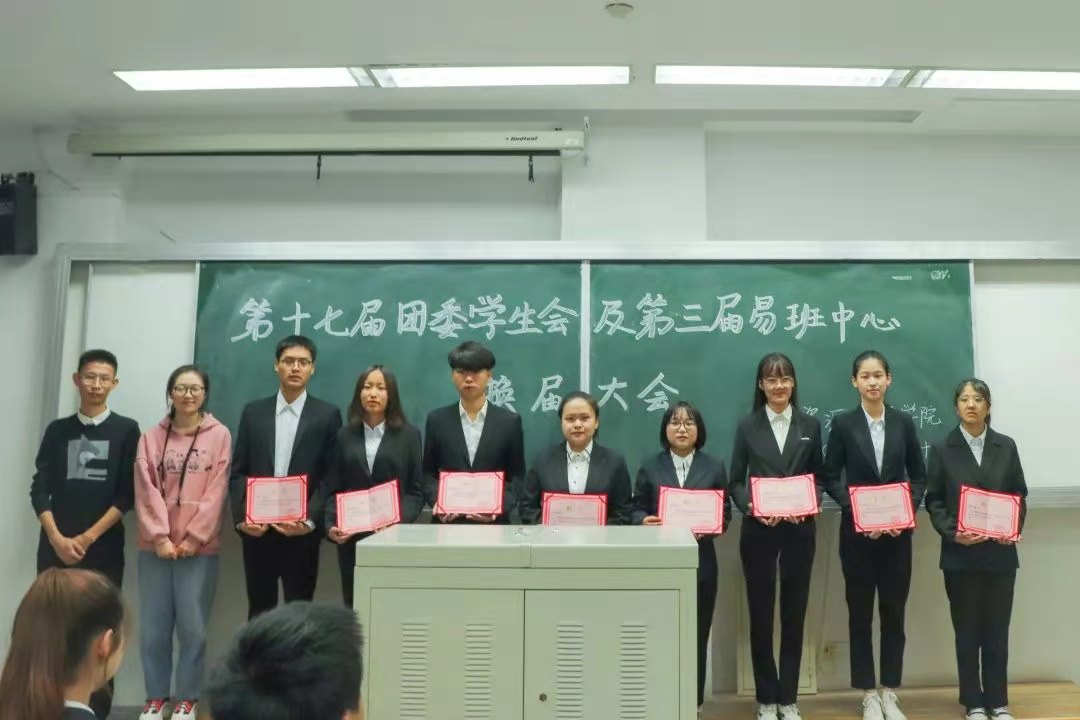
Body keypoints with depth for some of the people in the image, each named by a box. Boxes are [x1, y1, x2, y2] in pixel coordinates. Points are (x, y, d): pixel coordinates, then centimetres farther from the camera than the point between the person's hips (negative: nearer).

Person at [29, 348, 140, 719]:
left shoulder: (126, 430, 3)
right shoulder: (58, 430, 10)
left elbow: (127, 494, -2)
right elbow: (40, 489, 5)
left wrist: (87, 538, -9)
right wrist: (57, 539, -8)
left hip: (104, 549, -2)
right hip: (56, 547, 2)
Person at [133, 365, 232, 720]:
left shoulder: (219, 435, 1)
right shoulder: (151, 437, 8)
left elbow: (216, 492, -4)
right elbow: (146, 491, 2)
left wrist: (194, 538, -10)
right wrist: (159, 537, -9)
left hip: (199, 546, -2)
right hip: (156, 546, 2)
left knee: (192, 626, 0)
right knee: (153, 626, 5)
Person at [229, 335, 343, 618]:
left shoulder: (327, 415, 0)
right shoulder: (253, 412, 8)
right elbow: (238, 471, 6)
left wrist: (309, 519, -15)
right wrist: (241, 517, -7)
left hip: (301, 531, -2)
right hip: (256, 529, 2)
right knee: (259, 610, 11)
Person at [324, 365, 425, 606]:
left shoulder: (409, 435, 5)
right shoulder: (344, 436, 11)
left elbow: (416, 491, 1)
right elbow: (333, 489, 8)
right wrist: (331, 524, -9)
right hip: (351, 539, 2)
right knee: (354, 603, 3)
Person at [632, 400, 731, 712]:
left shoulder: (715, 467, 7)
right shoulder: (650, 467, 6)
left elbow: (725, 513, 4)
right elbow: (636, 509, 5)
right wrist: (645, 521, -17)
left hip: (700, 561, 1)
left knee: (697, 635, 7)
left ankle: (693, 704, 20)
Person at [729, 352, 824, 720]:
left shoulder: (810, 426, 8)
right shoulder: (747, 427, 3)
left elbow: (818, 478, 9)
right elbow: (736, 482, 2)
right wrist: (751, 506, -17)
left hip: (799, 531, 2)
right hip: (758, 531, -1)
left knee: (794, 613, 7)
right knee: (761, 615, 4)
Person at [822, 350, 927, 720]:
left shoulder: (903, 423, 5)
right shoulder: (843, 423, -2)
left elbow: (919, 475, 7)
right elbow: (831, 478, -3)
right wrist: (858, 511, -16)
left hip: (897, 531, 2)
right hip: (857, 532, -2)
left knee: (894, 612, 8)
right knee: (860, 613, 5)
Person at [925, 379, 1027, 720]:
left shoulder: (1006, 446, 7)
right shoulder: (942, 449, 1)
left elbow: (1020, 494, 7)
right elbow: (933, 500, -1)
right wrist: (952, 533, -16)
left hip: (1000, 553, 2)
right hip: (960, 555, -1)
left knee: (997, 629, 7)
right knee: (967, 630, 5)